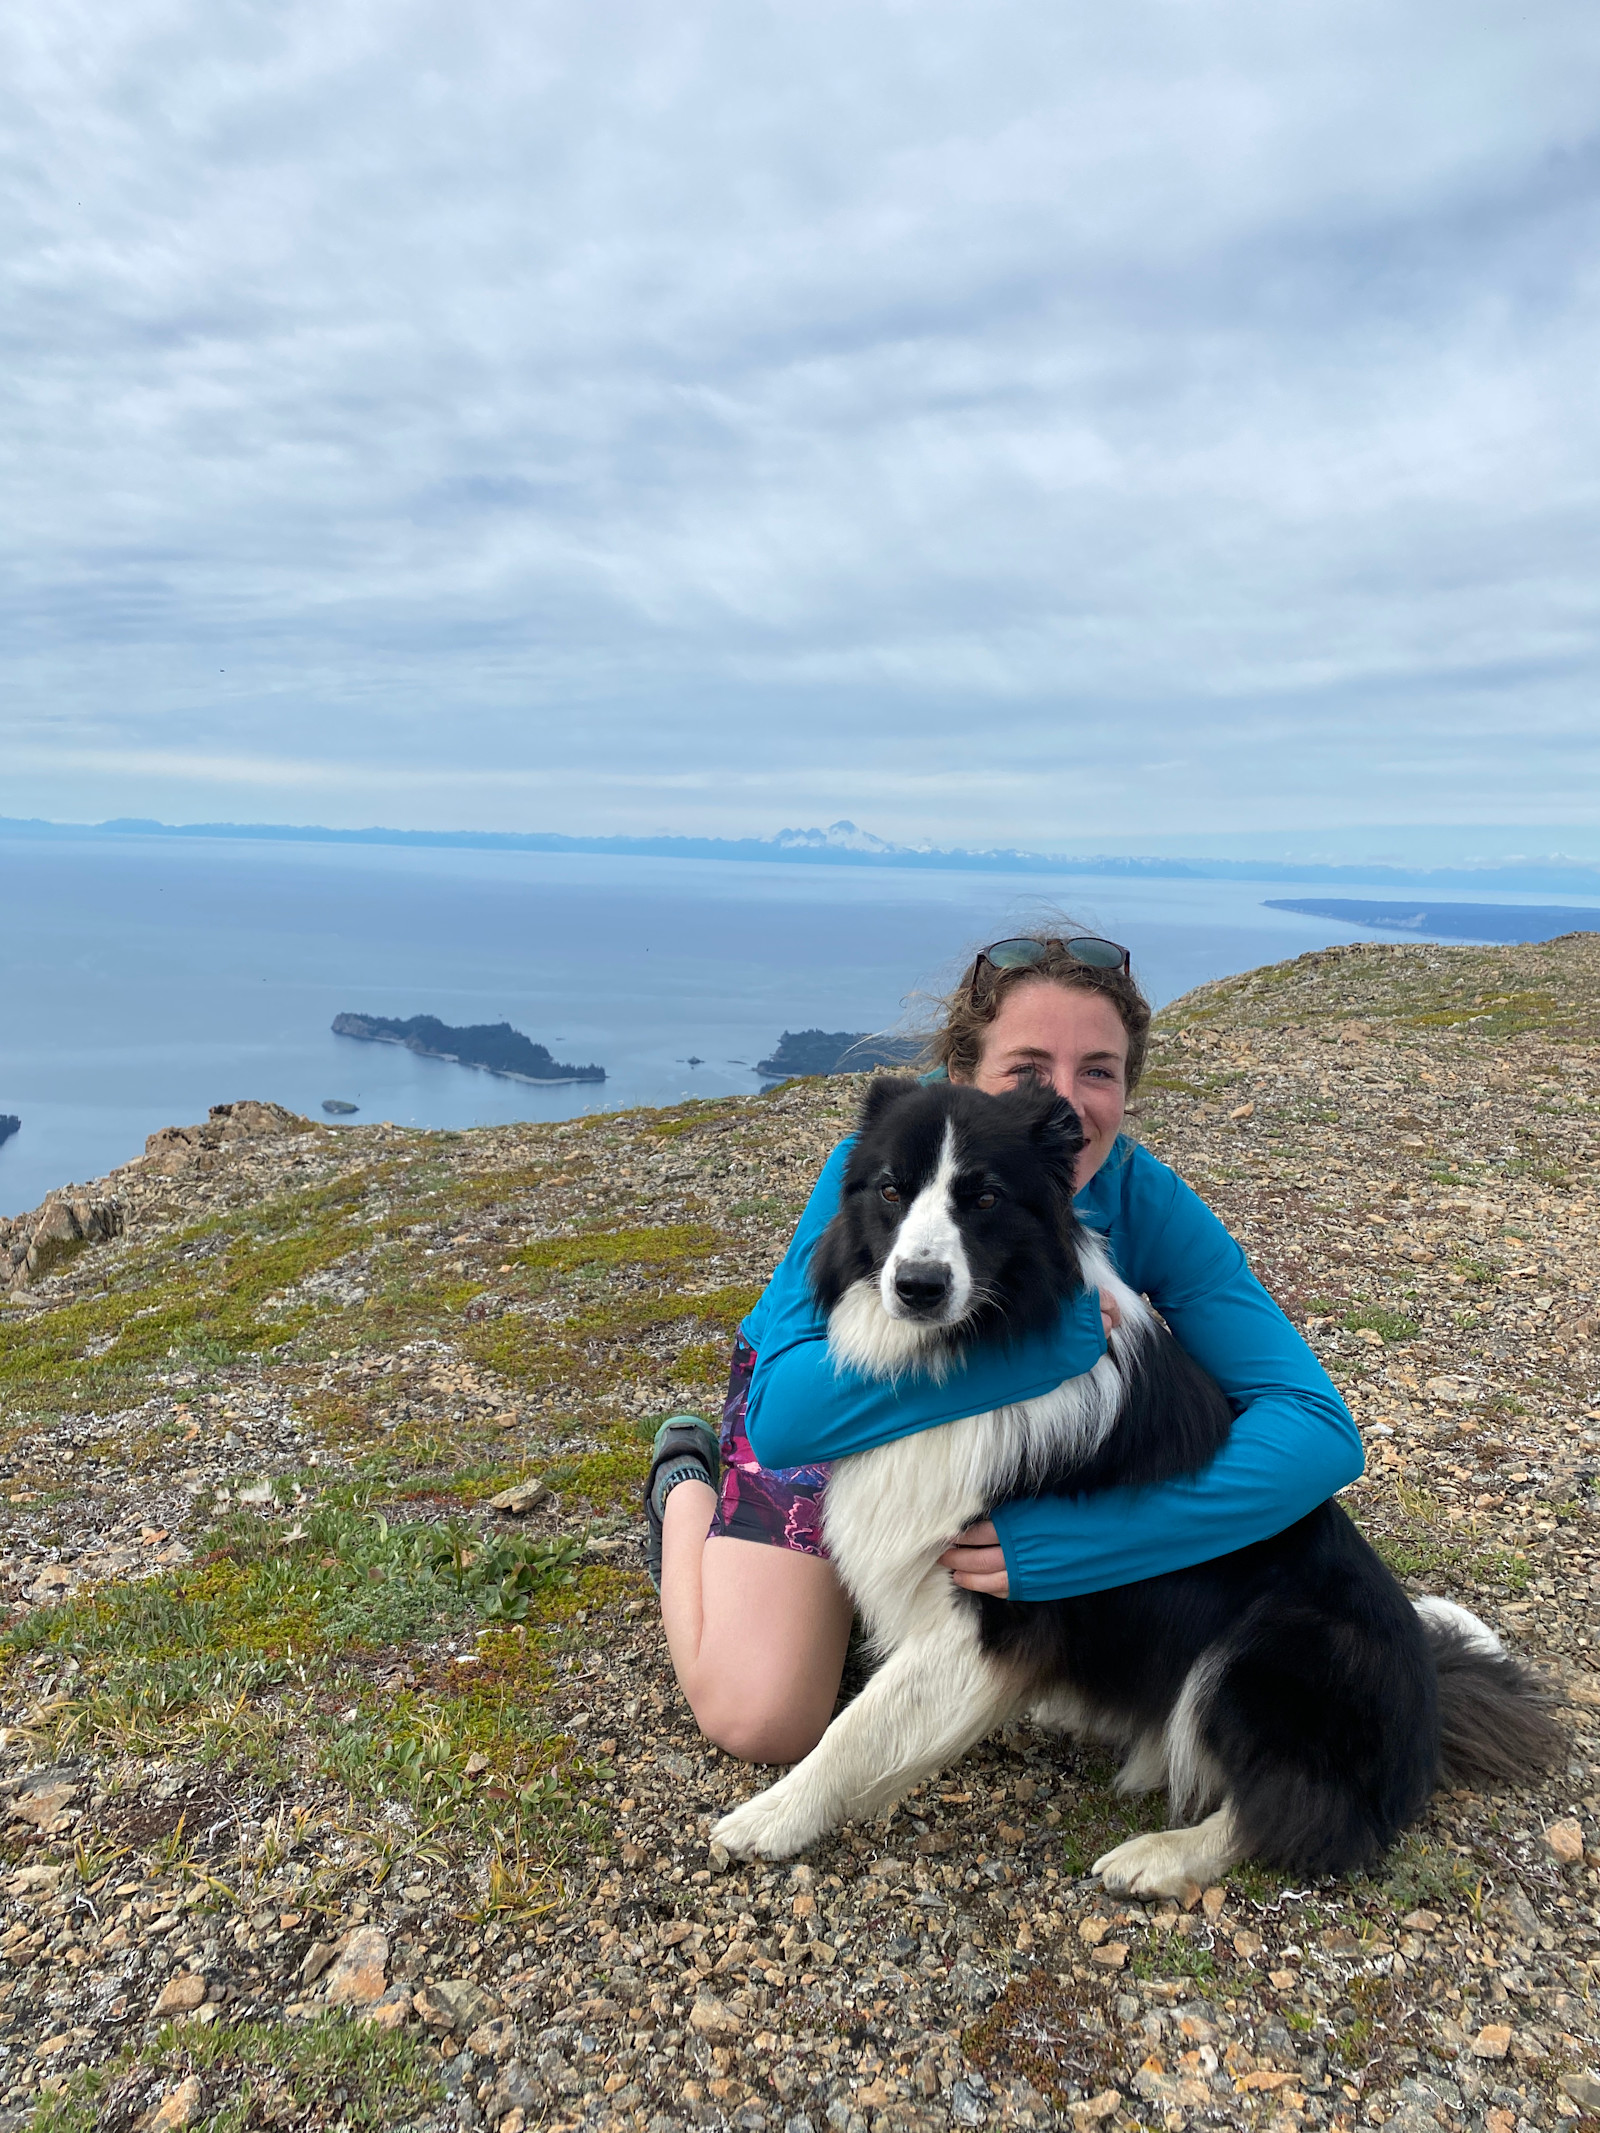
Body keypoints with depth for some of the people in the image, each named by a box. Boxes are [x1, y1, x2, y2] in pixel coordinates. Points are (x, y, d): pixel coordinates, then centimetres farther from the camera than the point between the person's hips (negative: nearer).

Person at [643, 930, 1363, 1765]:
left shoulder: (1145, 1201, -29)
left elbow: (1320, 1429, -34)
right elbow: (782, 1414, -46)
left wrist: (1086, 1538, -47)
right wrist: (1051, 1334, -52)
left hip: (1011, 1438, 3)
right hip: (829, 1418, -3)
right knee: (765, 1722, -8)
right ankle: (687, 1486, 18)